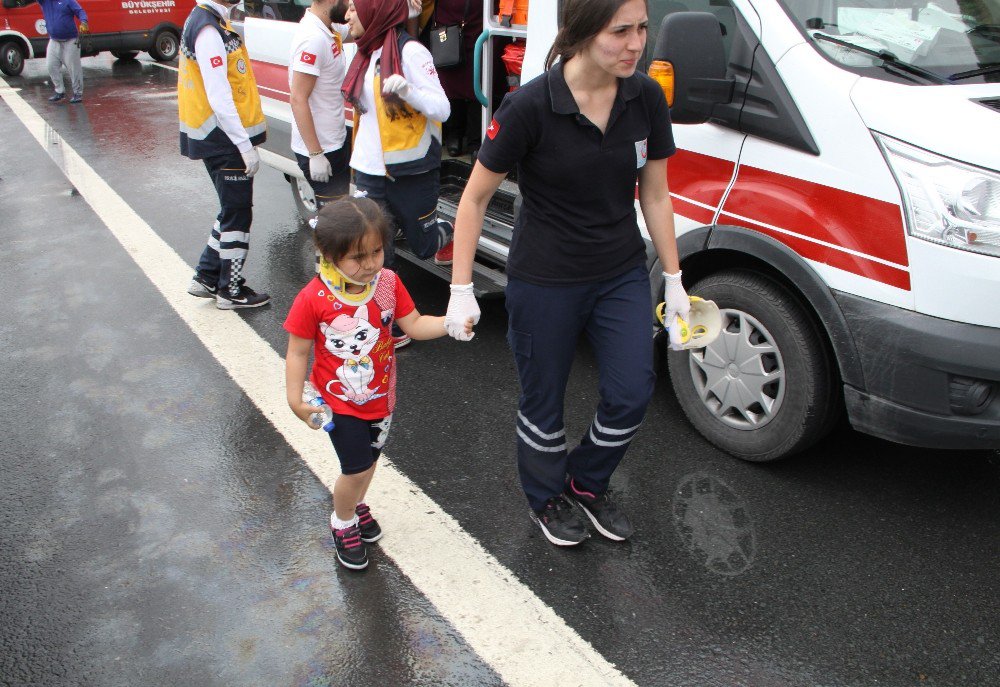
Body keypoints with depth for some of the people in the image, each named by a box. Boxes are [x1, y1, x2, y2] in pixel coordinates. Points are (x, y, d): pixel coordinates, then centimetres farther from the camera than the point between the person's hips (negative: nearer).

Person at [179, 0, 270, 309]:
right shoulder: (208, 29, -18)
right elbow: (219, 98, -22)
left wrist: (244, 140, 17)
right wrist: (246, 146, -21)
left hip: (219, 140, 10)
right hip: (225, 141, -10)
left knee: (232, 211, 18)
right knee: (237, 215, 1)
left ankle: (206, 278, 27)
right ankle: (231, 291, 13)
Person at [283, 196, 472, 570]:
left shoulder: (388, 282, -11)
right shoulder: (313, 299, -23)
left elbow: (414, 324, -6)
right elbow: (298, 352, -15)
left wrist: (450, 323, -23)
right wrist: (296, 400, -20)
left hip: (380, 397, 5)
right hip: (340, 402, -4)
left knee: (369, 458, 22)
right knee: (357, 468, -1)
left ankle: (355, 504, 53)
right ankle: (343, 523, 31)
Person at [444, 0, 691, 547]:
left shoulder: (647, 99, -6)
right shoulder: (530, 106, -20)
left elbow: (655, 196, 5)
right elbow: (475, 198, -12)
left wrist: (674, 280, 6)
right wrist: (461, 289, -14)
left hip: (622, 275, 4)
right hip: (544, 282, -4)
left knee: (632, 393, 4)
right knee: (544, 400, 10)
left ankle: (587, 482, 34)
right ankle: (547, 498, 39)